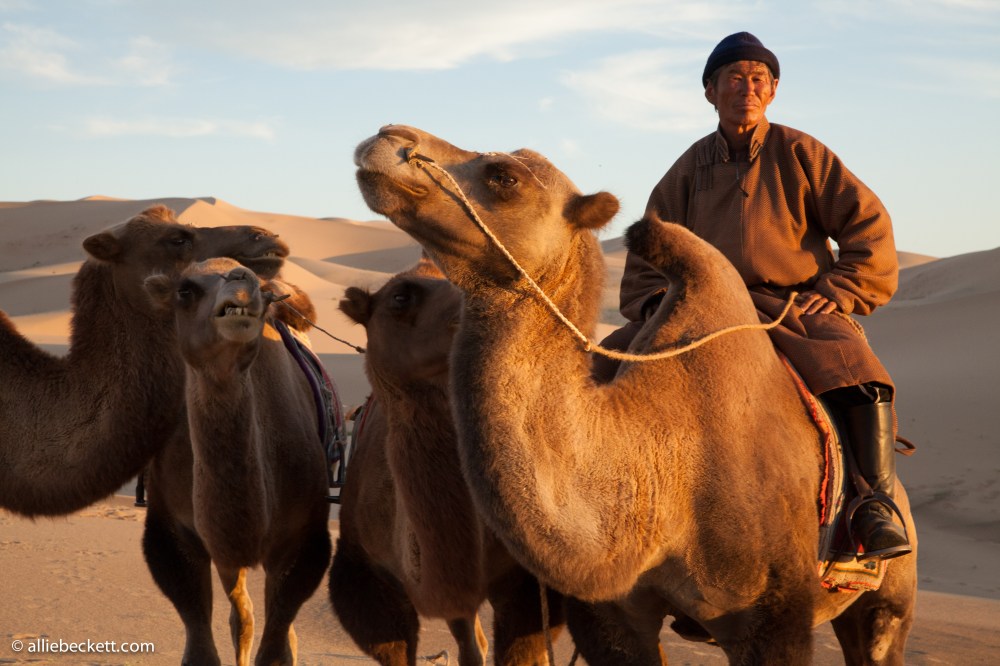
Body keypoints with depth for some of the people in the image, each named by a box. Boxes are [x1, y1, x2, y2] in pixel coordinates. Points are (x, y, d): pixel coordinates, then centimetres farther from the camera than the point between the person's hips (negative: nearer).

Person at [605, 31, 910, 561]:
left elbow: (868, 225, 6)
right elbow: (648, 250, 16)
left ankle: (877, 507, -27)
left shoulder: (799, 153, 7)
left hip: (798, 304, -3)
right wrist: (654, 301, -5)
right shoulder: (689, 169, 14)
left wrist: (836, 293, -6)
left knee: (858, 373, -33)